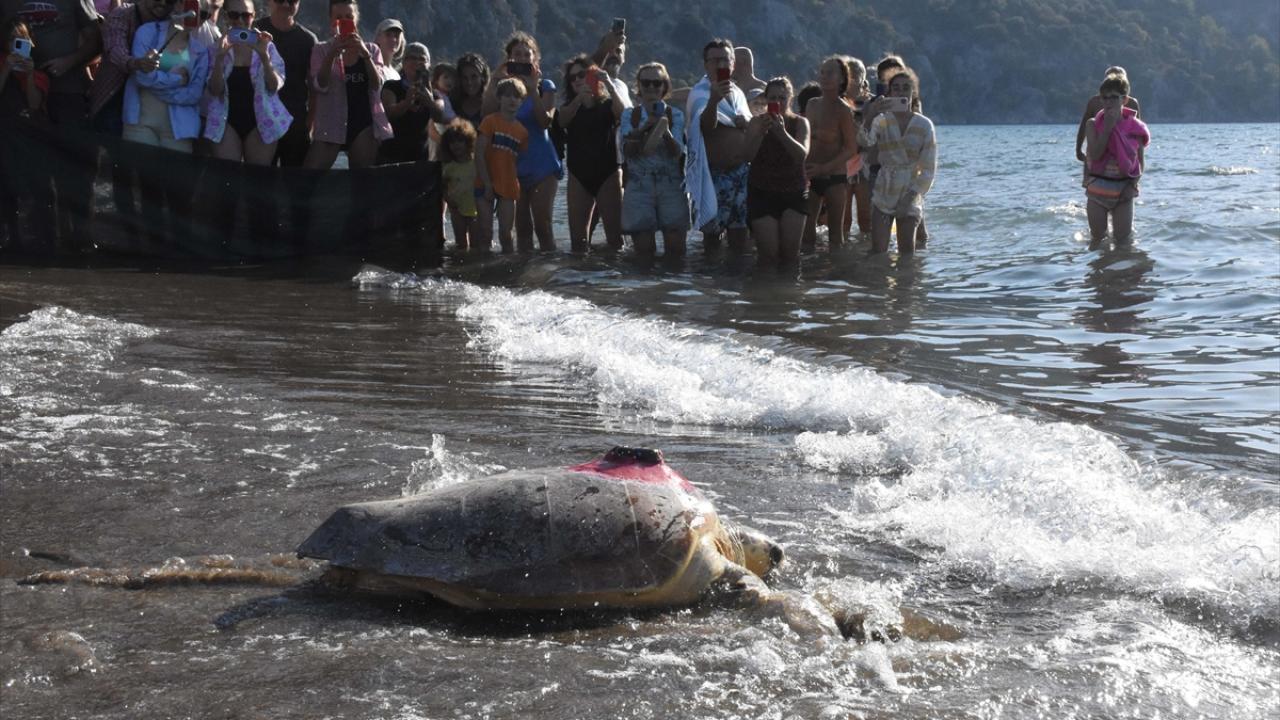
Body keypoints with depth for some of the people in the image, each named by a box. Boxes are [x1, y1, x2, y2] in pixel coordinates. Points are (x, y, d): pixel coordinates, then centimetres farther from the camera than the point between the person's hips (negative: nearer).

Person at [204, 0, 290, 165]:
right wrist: (220, 57, -20)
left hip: (261, 122, 0)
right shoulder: (219, 47, 4)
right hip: (227, 122, 0)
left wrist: (264, 56, -24)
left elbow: (275, 86, -9)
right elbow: (215, 90, -5)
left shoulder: (266, 46, 3)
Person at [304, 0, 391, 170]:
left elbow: (377, 85, -4)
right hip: (332, 124, -1)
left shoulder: (372, 50, 10)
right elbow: (319, 86, -8)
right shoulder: (321, 50, 5)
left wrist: (365, 54, -18)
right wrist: (332, 55, -21)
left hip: (364, 122, 1)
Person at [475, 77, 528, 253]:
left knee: (506, 233, 3)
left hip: (508, 187, 3)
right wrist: (487, 184, -13)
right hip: (486, 184, -3)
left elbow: (519, 160, 13)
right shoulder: (490, 121, -2)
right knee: (485, 232, -4)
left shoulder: (522, 131, 10)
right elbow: (479, 153, -8)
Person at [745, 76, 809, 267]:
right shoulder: (757, 122, -2)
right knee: (768, 253, -7)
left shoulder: (800, 123, 0)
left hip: (794, 192, 1)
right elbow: (749, 155, -14)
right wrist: (762, 132, -31)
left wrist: (782, 132, -31)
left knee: (790, 251, -2)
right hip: (762, 192, -1)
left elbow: (803, 154, -16)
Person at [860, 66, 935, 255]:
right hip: (883, 194, 1)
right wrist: (869, 118, -41)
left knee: (907, 252, -1)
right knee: (878, 251, -5)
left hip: (910, 197, 0)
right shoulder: (881, 120, 0)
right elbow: (865, 141, -23)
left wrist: (912, 195, -10)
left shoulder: (924, 125, -1)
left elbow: (929, 168, -1)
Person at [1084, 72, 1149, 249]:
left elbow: (1141, 160, 3)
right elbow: (1094, 155, -18)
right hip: (1098, 187, 0)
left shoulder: (1135, 127, -2)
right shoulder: (1094, 125, -4)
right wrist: (1108, 127, -20)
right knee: (1097, 238, 8)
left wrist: (1133, 184, -11)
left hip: (1123, 189, 0)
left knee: (1124, 240, 3)